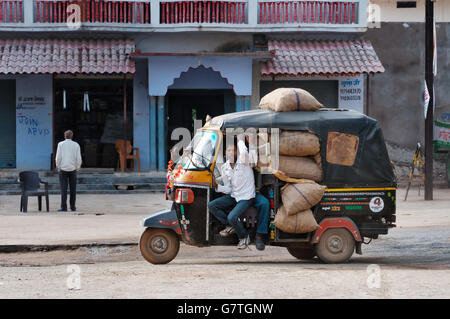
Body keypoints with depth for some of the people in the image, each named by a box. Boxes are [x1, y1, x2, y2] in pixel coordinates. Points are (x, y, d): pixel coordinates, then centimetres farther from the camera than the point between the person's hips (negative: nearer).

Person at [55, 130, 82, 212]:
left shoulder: (60, 144, -2)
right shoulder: (76, 145, 1)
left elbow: (58, 157, -6)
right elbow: (79, 158, -2)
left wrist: (58, 167, 6)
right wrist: (77, 168, 11)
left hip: (63, 169, -1)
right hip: (73, 169, 1)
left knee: (63, 189, -3)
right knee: (73, 189, 10)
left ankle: (64, 207, -9)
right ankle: (72, 207, 12)